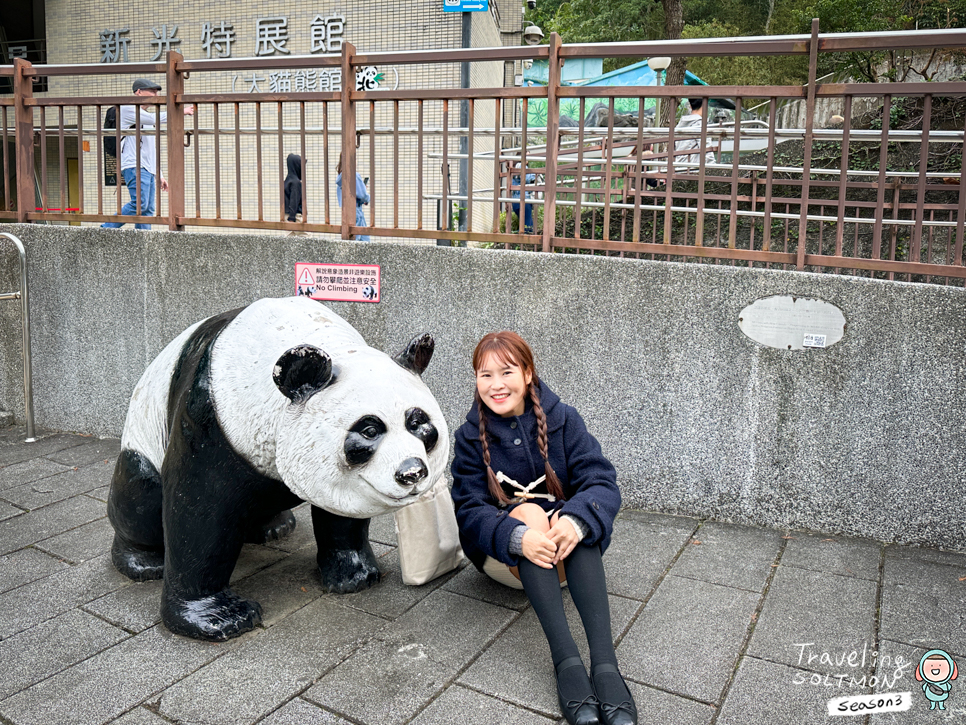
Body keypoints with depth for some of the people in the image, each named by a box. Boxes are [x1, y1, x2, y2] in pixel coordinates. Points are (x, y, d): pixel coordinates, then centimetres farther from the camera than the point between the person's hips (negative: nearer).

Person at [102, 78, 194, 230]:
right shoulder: (128, 108, 1)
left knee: (148, 210, 1)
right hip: (134, 166, -9)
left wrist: (159, 175, 24)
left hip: (148, 169, 9)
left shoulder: (145, 116, 30)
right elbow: (154, 119, -17)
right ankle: (106, 228, -14)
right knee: (140, 204, -22)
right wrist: (180, 112, -14)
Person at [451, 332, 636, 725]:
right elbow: (469, 511, -14)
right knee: (527, 511, -31)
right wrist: (517, 538, -36)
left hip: (569, 555, 0)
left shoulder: (562, 420, -5)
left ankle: (605, 663, -46)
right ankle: (566, 661, -44)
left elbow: (603, 481, -16)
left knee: (573, 517, -32)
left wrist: (577, 519, -39)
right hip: (504, 556, 0)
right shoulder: (471, 437, -4)